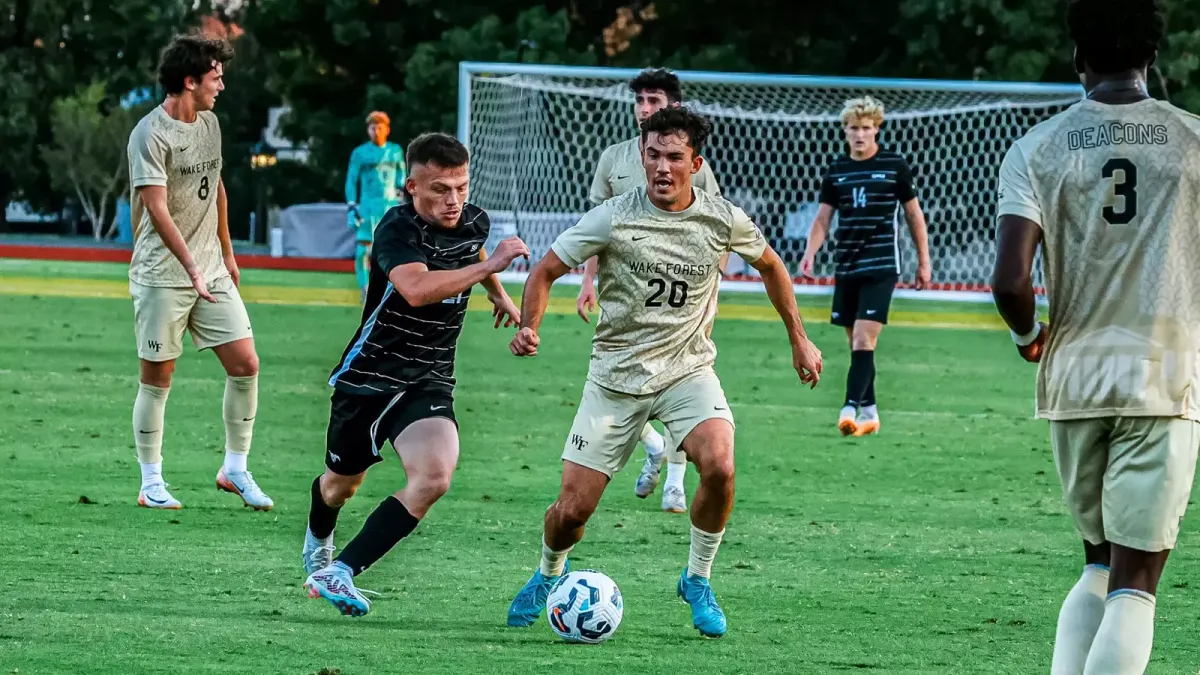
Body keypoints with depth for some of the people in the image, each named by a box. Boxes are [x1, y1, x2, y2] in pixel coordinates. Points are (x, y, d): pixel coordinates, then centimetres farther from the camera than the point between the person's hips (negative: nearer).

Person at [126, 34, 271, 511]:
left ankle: (235, 469, 12)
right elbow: (157, 209, -22)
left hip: (211, 271, 7)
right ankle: (151, 484, 9)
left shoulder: (210, 124, 10)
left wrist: (226, 252, 23)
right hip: (162, 276, -7)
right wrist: (193, 268, -30)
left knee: (245, 364, 0)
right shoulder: (151, 135, -15)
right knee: (157, 378, 0)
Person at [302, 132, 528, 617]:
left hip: (429, 383, 4)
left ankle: (339, 573, -20)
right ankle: (318, 545, 55)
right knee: (341, 484, 18)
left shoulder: (475, 222, -2)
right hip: (367, 378, -4)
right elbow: (416, 288, -44)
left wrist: (499, 295, 35)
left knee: (434, 476, -24)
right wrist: (489, 266, -43)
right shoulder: (398, 229, -23)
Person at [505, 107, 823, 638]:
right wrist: (529, 327, -22)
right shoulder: (612, 218, -11)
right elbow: (545, 271, -3)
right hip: (616, 374, 0)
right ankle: (548, 575, 33)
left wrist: (799, 340, 18)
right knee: (572, 510, -4)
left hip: (688, 371, 0)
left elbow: (770, 265, 15)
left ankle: (697, 580, -3)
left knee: (719, 467, -29)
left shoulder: (724, 221, -5)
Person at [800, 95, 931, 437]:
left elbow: (914, 214, 5)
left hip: (881, 266, -4)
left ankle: (851, 407, -24)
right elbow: (823, 218, 8)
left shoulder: (895, 165, -1)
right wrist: (810, 252, -9)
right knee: (856, 342, 9)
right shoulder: (836, 171, 7)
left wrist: (923, 261, 6)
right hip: (846, 267, 4)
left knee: (864, 338, -16)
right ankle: (869, 411, 19)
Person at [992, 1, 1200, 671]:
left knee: (1099, 566, 19)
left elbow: (1010, 280, -12)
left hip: (1074, 381, 2)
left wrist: (1031, 335, 9)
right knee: (1135, 583, -3)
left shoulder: (1038, 149, -1)